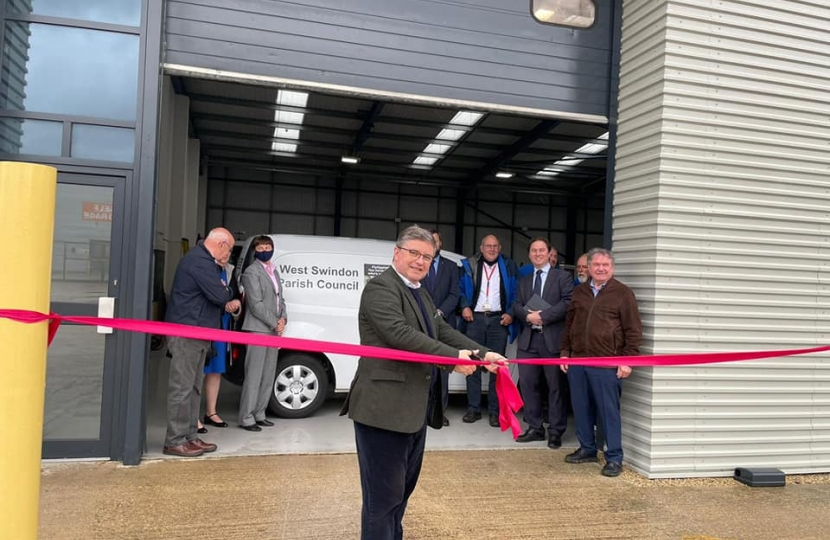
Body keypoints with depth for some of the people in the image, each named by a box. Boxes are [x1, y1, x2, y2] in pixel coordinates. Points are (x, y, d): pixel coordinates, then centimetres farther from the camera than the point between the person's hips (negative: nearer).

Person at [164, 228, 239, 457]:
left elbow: (213, 298, 21)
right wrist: (229, 293, 2)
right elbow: (220, 295, -20)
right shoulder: (200, 261, -17)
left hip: (196, 333, 11)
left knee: (194, 387, 14)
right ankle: (175, 441, 2)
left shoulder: (204, 260, 18)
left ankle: (190, 436, 22)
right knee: (182, 388, -5)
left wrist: (226, 304, 3)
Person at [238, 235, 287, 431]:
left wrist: (282, 319, 1)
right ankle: (246, 418, 2)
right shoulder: (251, 272, -6)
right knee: (254, 376, -5)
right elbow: (256, 304, -12)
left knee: (268, 376, 11)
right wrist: (275, 323, -11)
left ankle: (259, 414, 20)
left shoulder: (274, 272, 19)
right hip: (258, 329, -8)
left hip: (274, 330, 8)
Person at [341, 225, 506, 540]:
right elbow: (400, 333, -25)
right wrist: (453, 357, -25)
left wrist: (483, 353, 5)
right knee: (383, 494, 0)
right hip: (385, 408, -10)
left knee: (403, 488, 21)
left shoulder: (421, 294, 17)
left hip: (414, 409, 10)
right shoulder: (381, 287, -13)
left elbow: (443, 331, 15)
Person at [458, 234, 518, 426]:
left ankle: (495, 410, 8)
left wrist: (510, 313, -4)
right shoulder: (469, 266, 6)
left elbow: (516, 293, 7)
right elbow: (461, 290, 9)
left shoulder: (509, 267, 6)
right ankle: (473, 408, 10)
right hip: (475, 318, 1)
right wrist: (464, 307, -6)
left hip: (498, 320, -1)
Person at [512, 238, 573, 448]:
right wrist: (528, 315, -11)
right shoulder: (524, 280, 19)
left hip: (553, 338, -5)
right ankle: (535, 428, 18)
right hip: (528, 338, 5)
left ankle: (555, 431, 12)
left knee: (555, 385, 1)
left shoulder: (562, 277, 3)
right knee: (527, 383, 6)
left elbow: (568, 303, -11)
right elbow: (517, 306, 10)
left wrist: (543, 316, -16)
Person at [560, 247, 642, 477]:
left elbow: (633, 330, -3)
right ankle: (587, 449, 27)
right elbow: (569, 324, 19)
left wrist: (627, 360, -9)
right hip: (577, 361, 5)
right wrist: (565, 351, 13)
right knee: (581, 408, 12)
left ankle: (614, 458, 11)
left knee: (609, 410, 0)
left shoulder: (623, 293, -2)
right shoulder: (579, 292, 14)